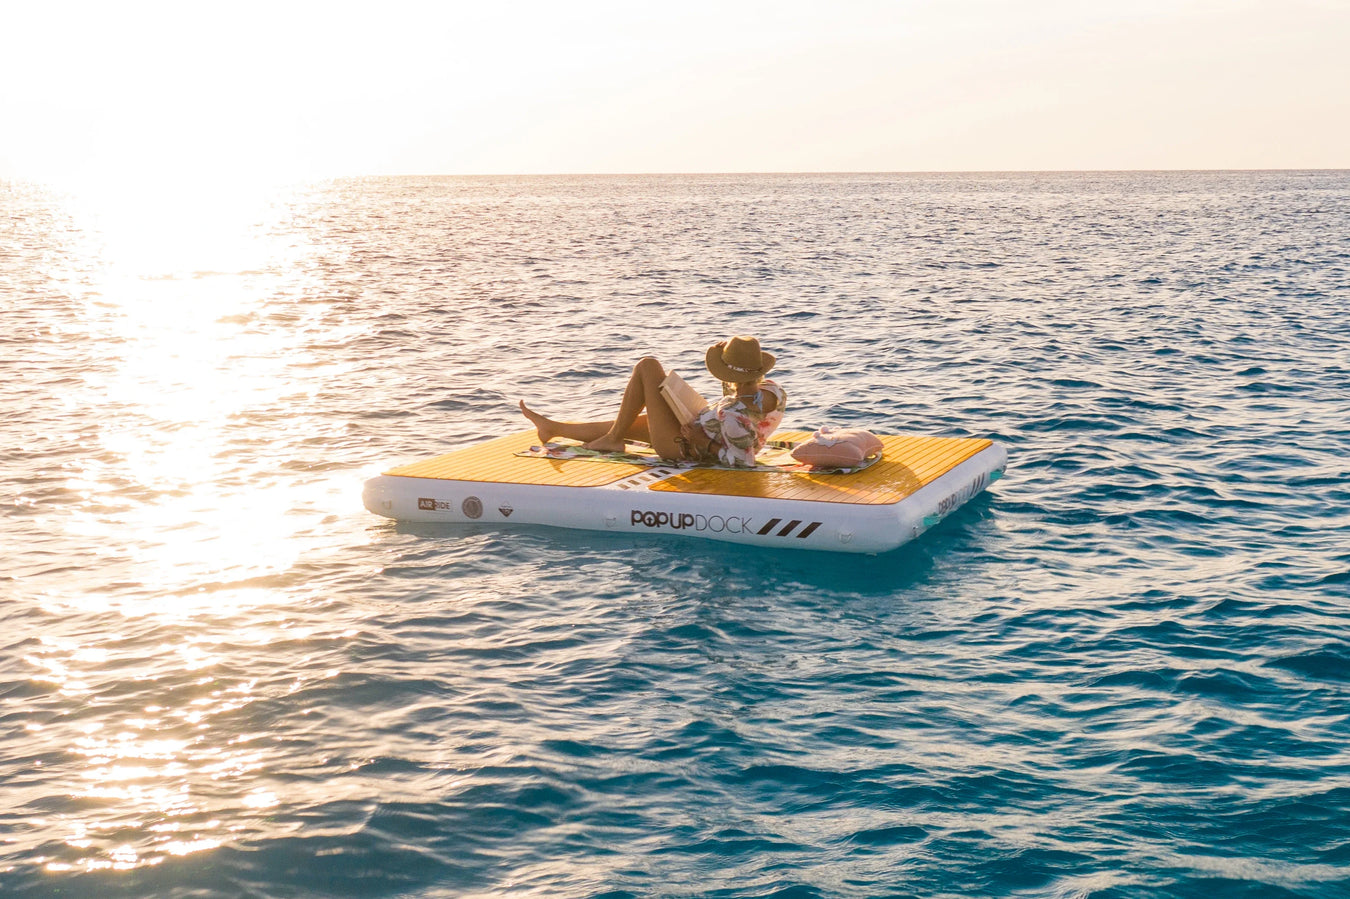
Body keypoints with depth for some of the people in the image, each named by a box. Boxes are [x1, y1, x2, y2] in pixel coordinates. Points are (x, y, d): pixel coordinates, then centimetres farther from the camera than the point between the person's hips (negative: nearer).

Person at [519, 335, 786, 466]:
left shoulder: (734, 415, -38)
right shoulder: (772, 389, -14)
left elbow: (742, 462, -33)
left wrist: (705, 444, -24)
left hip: (681, 448, -9)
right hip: (695, 428, 9)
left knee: (647, 366, -4)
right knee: (623, 424, 26)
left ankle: (613, 439, 11)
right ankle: (551, 428, 47)